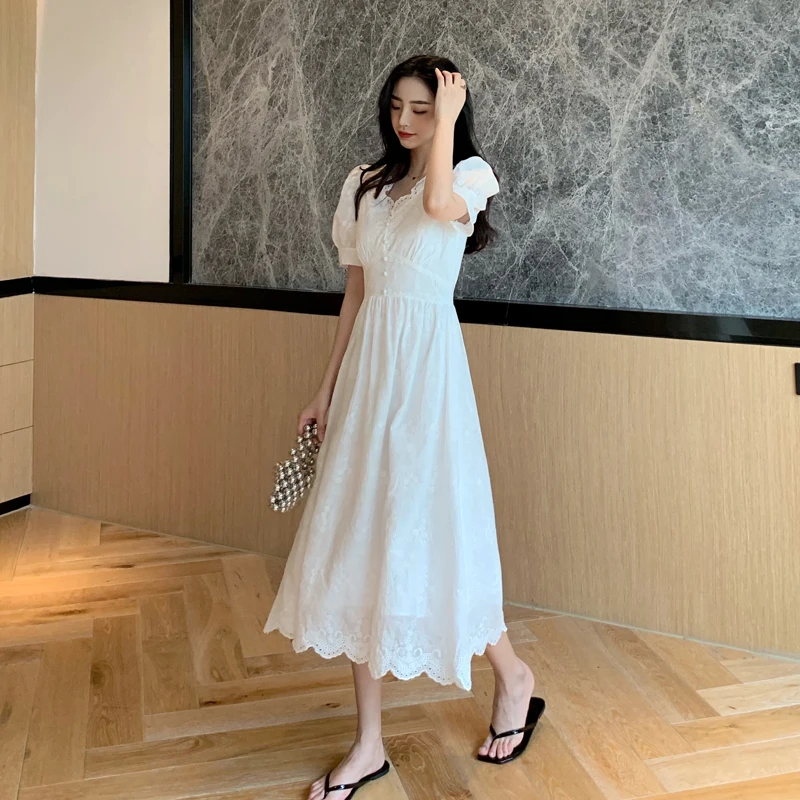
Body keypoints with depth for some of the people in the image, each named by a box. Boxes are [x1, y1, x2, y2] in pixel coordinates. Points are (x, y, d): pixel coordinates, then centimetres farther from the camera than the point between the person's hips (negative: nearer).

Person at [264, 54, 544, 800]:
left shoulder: (470, 176, 0)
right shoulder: (366, 185, 15)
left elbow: (438, 203, -27)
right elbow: (355, 291, 15)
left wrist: (448, 118, -14)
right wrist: (327, 389, 13)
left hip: (427, 364, -5)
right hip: (367, 366, 6)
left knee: (427, 535, -3)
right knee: (357, 545, 4)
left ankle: (513, 674, 27)